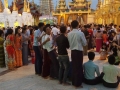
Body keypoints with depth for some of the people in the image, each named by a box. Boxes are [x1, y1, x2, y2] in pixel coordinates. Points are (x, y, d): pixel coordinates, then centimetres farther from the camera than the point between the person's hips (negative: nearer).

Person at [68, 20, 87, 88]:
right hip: (79, 51, -5)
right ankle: (78, 83, 11)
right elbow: (85, 43, -6)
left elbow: (69, 43, 7)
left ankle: (74, 82, 25)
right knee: (79, 67, 3)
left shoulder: (69, 34, 1)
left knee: (74, 66, 15)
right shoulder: (80, 33, -14)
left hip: (73, 51, 6)